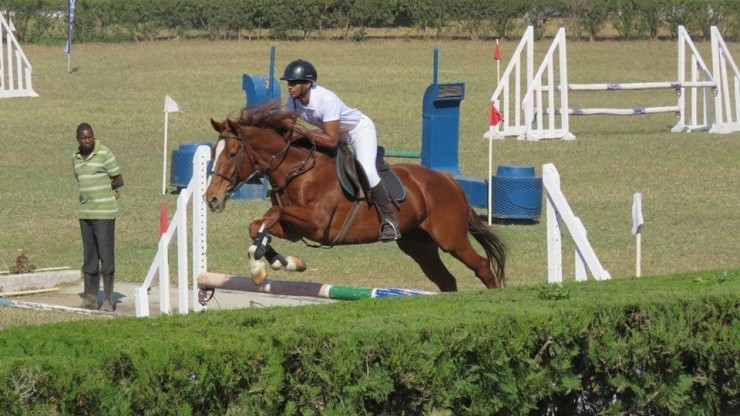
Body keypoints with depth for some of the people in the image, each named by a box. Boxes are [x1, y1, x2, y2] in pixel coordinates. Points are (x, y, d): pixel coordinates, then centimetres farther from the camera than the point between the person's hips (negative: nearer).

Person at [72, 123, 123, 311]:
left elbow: (119, 181, -4)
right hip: (85, 212, 6)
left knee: (106, 256, -5)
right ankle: (90, 299, 13)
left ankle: (108, 300, -1)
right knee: (89, 258, 8)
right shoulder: (76, 157, 11)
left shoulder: (105, 154, -8)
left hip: (104, 212, -6)